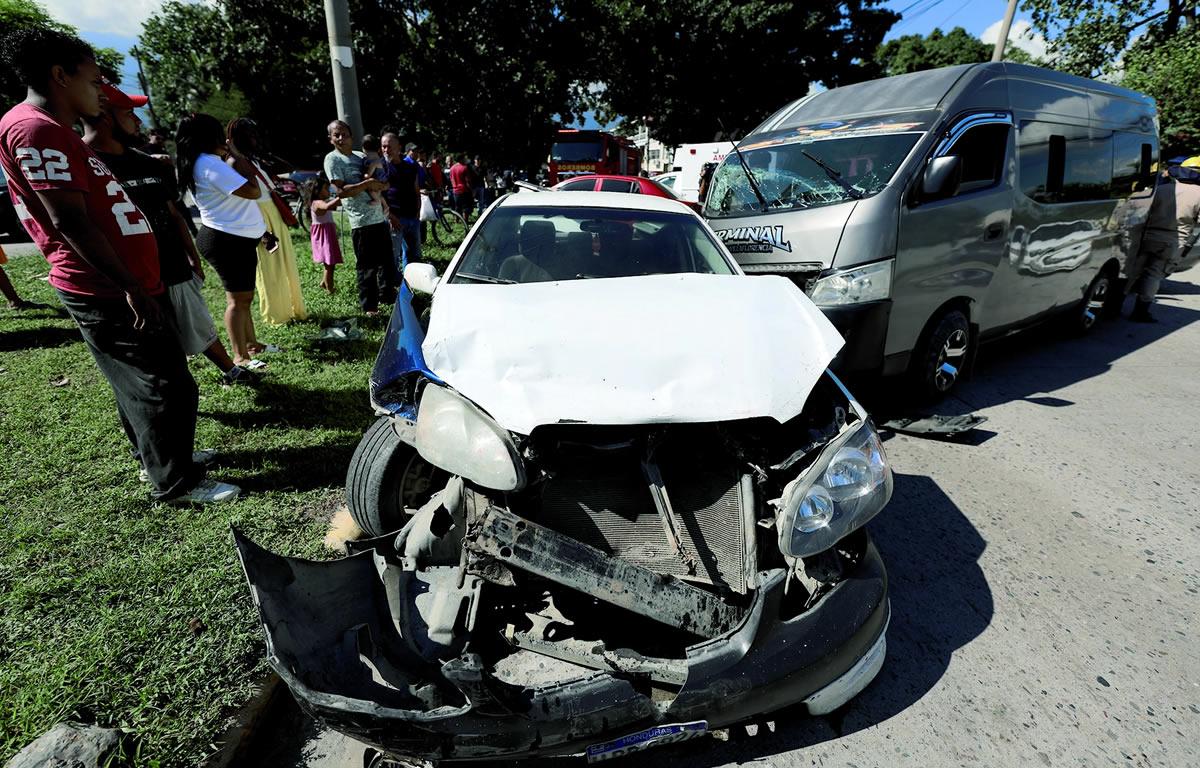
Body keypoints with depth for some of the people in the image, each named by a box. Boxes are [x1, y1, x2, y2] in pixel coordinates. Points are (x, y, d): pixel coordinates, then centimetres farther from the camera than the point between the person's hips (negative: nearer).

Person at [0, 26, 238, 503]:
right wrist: (130, 286, -20)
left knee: (140, 383, 20)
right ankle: (175, 482, 7)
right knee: (165, 387, -4)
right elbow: (69, 221, -21)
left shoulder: (55, 129, 19)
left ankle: (155, 455, 34)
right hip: (108, 293, -10)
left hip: (118, 285, 10)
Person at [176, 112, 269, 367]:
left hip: (238, 238, 10)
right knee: (237, 299, -8)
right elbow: (253, 192, -21)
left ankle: (251, 344, 26)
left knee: (244, 296, 16)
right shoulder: (210, 164, -18)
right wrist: (240, 159, -6)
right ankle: (240, 357, -4)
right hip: (228, 240, -10)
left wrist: (226, 157, 14)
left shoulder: (206, 163, 13)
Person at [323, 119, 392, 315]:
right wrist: (368, 184, -17)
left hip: (380, 217, 7)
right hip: (362, 221, -7)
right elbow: (341, 191, -12)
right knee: (366, 266, -3)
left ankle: (387, 295, 31)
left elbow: (383, 182, 22)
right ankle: (369, 306, 5)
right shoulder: (333, 159, -1)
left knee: (387, 261, 16)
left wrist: (381, 186, -1)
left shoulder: (359, 157, 18)